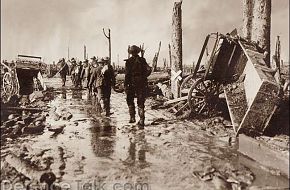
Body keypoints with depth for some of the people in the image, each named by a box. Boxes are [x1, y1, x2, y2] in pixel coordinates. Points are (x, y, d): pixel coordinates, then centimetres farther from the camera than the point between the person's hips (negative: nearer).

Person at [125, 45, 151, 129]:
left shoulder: (128, 61, -3)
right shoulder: (142, 60, 4)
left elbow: (127, 74, -9)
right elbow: (149, 70, -5)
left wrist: (125, 85, -7)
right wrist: (143, 77, 9)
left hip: (132, 83, -2)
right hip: (142, 84, 2)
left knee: (130, 100, 19)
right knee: (141, 103, 6)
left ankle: (132, 117, 15)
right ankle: (141, 122, 3)